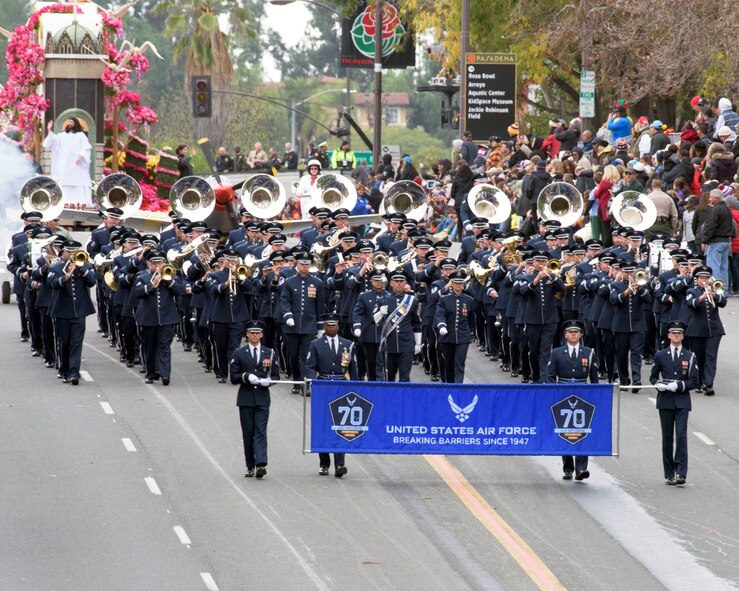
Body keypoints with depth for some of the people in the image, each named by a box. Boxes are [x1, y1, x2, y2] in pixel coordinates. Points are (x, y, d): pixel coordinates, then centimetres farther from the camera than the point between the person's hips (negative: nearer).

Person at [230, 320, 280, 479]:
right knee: (248, 433, 3)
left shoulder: (269, 354, 9)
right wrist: (246, 376, -16)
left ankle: (260, 465, -22)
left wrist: (268, 381, -12)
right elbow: (233, 377, 2)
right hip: (245, 399, 1)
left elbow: (276, 376, 10)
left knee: (260, 431, -11)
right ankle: (250, 467, 11)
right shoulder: (239, 353, 6)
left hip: (262, 399, -1)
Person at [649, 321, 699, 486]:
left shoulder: (690, 357, 5)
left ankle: (681, 473, -16)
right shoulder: (661, 356, 8)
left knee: (681, 435, -13)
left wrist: (679, 385, -14)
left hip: (682, 402, -1)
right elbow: (653, 376, 15)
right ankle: (669, 475, 10)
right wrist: (658, 384, -7)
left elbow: (694, 382, 2)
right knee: (667, 437, 4)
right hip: (665, 402, 1)